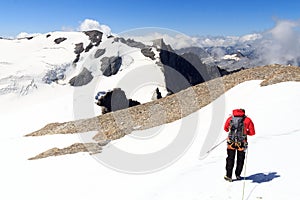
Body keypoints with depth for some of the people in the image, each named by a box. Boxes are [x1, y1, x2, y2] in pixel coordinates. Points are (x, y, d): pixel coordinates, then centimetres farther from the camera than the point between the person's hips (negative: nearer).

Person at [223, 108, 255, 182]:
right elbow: (252, 132, 1)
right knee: (240, 159, 18)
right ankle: (238, 175, 26)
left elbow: (225, 128, 18)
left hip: (231, 142, 1)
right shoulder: (247, 120, 0)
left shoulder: (230, 118, 6)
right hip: (241, 143, -1)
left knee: (230, 159, 13)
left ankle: (228, 175, 8)